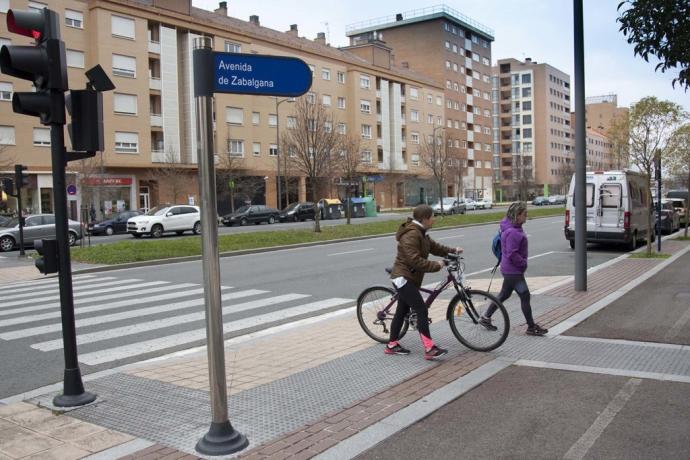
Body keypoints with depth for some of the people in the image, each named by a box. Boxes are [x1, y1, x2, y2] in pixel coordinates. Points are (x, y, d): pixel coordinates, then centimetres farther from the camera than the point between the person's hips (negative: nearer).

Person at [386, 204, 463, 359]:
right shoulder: (411, 235, -22)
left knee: (402, 311, 15)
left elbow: (433, 246, 17)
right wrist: (436, 265, -23)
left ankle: (392, 345, 25)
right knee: (422, 310, -14)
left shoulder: (420, 233, 13)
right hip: (404, 277, -11)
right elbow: (415, 260, -28)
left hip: (408, 278, 11)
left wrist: (453, 251, 7)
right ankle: (429, 348, -14)